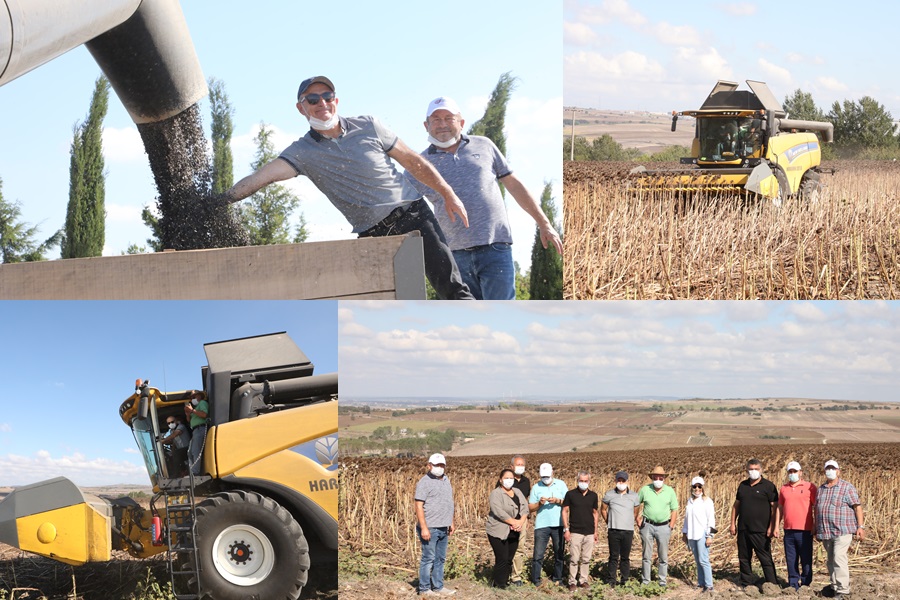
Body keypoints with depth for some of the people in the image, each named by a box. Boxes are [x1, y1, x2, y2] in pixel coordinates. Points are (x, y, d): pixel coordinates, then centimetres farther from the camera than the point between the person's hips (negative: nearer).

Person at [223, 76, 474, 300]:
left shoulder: (367, 126, 0)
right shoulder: (303, 152, -2)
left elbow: (413, 161, 7)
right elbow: (261, 177, -16)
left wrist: (448, 194, 4)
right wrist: (219, 202, -29)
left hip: (412, 215, -1)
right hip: (372, 235, 1)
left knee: (452, 288, -6)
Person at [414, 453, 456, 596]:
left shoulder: (445, 479, 14)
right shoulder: (425, 482, -11)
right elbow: (419, 505, -16)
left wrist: (451, 522, 18)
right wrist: (424, 528, -21)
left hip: (443, 528, 8)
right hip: (430, 528, -8)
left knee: (440, 559, 13)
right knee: (428, 559, -3)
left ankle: (438, 586, 21)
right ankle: (424, 589, 4)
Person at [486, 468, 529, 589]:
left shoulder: (517, 492, 13)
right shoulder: (496, 494, -10)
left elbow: (525, 507, 5)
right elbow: (499, 512, -21)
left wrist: (521, 522, -12)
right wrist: (514, 522, -20)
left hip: (514, 532, 6)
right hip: (499, 532, -6)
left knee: (509, 559, 9)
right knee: (502, 559, -8)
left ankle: (505, 581, 18)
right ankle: (499, 584, 1)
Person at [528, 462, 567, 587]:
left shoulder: (561, 484, 5)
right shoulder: (536, 487, 4)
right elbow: (530, 508, 2)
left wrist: (557, 501, -16)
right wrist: (539, 503, -17)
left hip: (558, 524, 1)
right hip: (541, 525, -1)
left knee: (559, 553, 9)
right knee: (538, 554, -4)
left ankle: (557, 579, 20)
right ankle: (536, 580, 5)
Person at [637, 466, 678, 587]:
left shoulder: (670, 491, 2)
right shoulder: (645, 489, 0)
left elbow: (674, 510, 5)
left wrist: (671, 526, -2)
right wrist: (638, 519, 1)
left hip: (663, 526, 0)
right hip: (647, 526, 0)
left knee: (663, 556, 6)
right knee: (646, 555, 5)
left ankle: (663, 580, 16)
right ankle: (645, 580, 13)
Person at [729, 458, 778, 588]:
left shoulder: (768, 486, -3)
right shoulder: (743, 485, 13)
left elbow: (774, 507, -6)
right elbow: (736, 505, 18)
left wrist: (771, 527, -13)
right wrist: (733, 523, 11)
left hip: (760, 531, -6)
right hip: (743, 529, 6)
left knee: (765, 558, -4)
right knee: (744, 559, 10)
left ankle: (772, 584, 2)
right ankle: (747, 584, 19)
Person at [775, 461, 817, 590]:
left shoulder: (810, 487, -1)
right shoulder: (784, 488, 12)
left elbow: (816, 507, -1)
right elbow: (779, 508, 16)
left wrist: (816, 525, -6)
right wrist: (776, 526, 11)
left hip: (805, 531, -4)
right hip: (789, 530, 4)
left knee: (806, 560, 2)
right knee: (791, 560, 7)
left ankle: (806, 584, 10)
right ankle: (793, 585, 15)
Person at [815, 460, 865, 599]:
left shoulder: (847, 487, -1)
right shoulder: (820, 489, 15)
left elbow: (857, 507, -4)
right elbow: (816, 509, 21)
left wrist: (860, 526, -11)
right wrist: (816, 529, 22)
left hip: (843, 530, -6)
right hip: (825, 532, 6)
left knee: (839, 559, -14)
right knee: (831, 560, 11)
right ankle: (835, 585, 20)